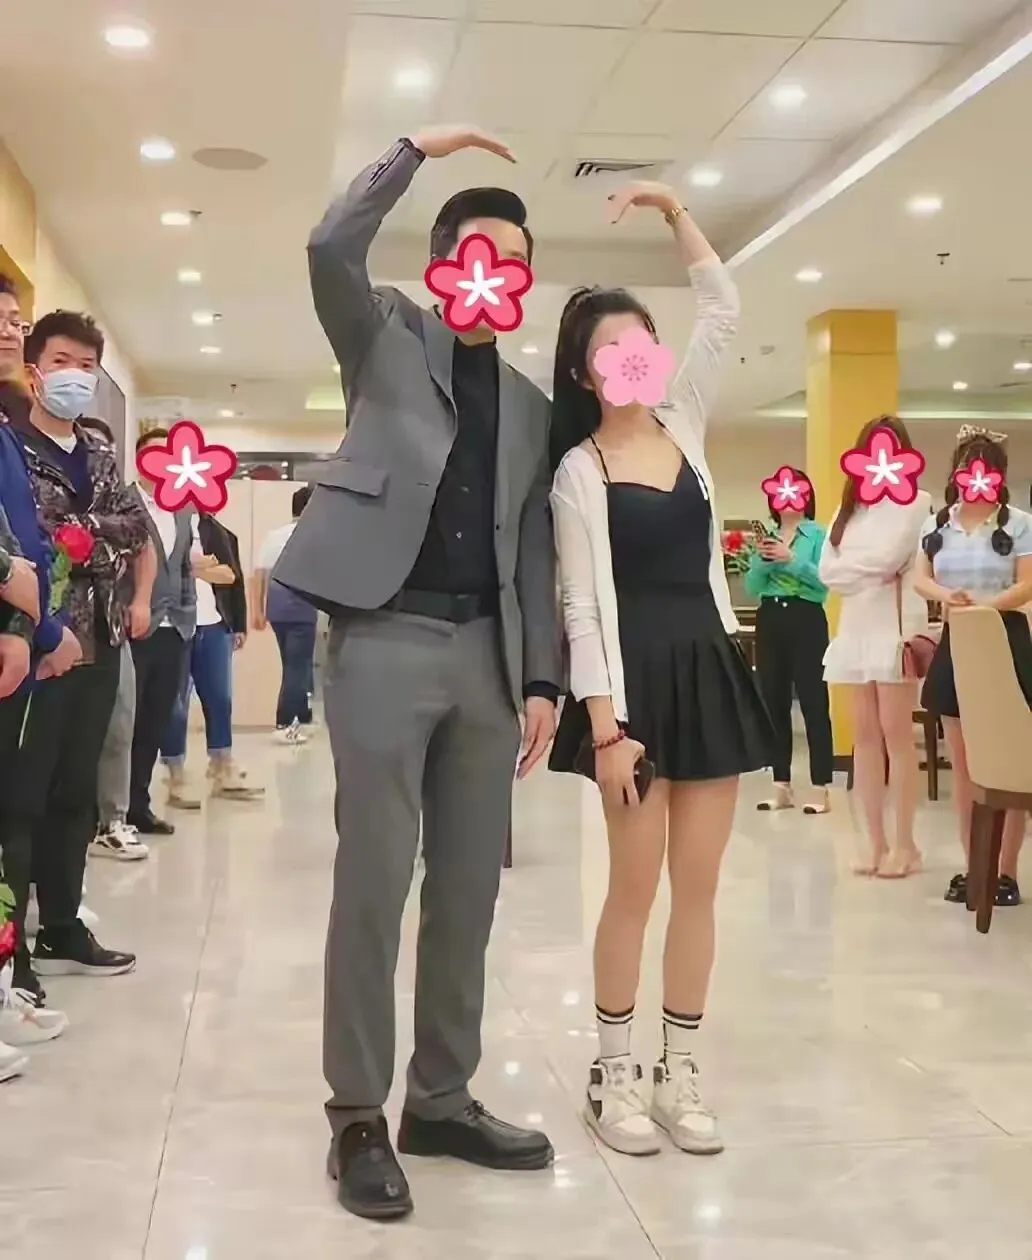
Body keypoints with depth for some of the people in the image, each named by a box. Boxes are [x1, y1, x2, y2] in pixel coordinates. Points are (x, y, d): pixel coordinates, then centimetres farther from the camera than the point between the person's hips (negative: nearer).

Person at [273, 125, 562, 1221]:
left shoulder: (530, 406, 19)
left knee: (470, 885, 7)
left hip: (486, 652, 5)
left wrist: (541, 679, 7)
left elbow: (534, 553, 15)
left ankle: (442, 1099, 19)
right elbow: (330, 248, -13)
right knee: (373, 881, -5)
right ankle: (358, 1117, 5)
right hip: (386, 638, -5)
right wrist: (416, 150, -5)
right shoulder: (386, 340, 8)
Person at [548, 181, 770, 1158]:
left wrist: (673, 212, 6)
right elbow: (586, 605, -9)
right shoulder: (579, 470, -4)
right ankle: (612, 1074, 14)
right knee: (636, 886, -1)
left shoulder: (684, 428, 11)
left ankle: (680, 1073, 17)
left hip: (709, 665, 5)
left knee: (699, 885, 6)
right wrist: (603, 724, -16)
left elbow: (722, 310, 12)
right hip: (636, 677, -5)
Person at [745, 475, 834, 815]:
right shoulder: (766, 537, 13)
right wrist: (763, 562, -9)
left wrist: (790, 559, -19)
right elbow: (751, 589, 8)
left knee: (814, 703, -5)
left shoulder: (819, 534, 0)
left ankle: (821, 790, -3)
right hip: (770, 622, 5)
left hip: (807, 621, -5)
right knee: (774, 704, 7)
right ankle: (782, 787, 15)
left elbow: (824, 580, -13)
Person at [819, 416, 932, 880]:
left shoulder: (916, 501, -1)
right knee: (865, 736, 4)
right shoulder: (849, 506, 16)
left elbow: (887, 557, -14)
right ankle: (877, 843, 8)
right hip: (855, 628, 6)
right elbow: (829, 570, 5)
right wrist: (869, 575, -9)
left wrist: (851, 569, 0)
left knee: (895, 734, -7)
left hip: (894, 627, -6)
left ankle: (904, 844, -1)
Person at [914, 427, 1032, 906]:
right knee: (962, 766, 8)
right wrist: (945, 595, -17)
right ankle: (972, 865, 17)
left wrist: (983, 605, -24)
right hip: (955, 644, 4)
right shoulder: (936, 525, 9)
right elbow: (920, 579, 5)